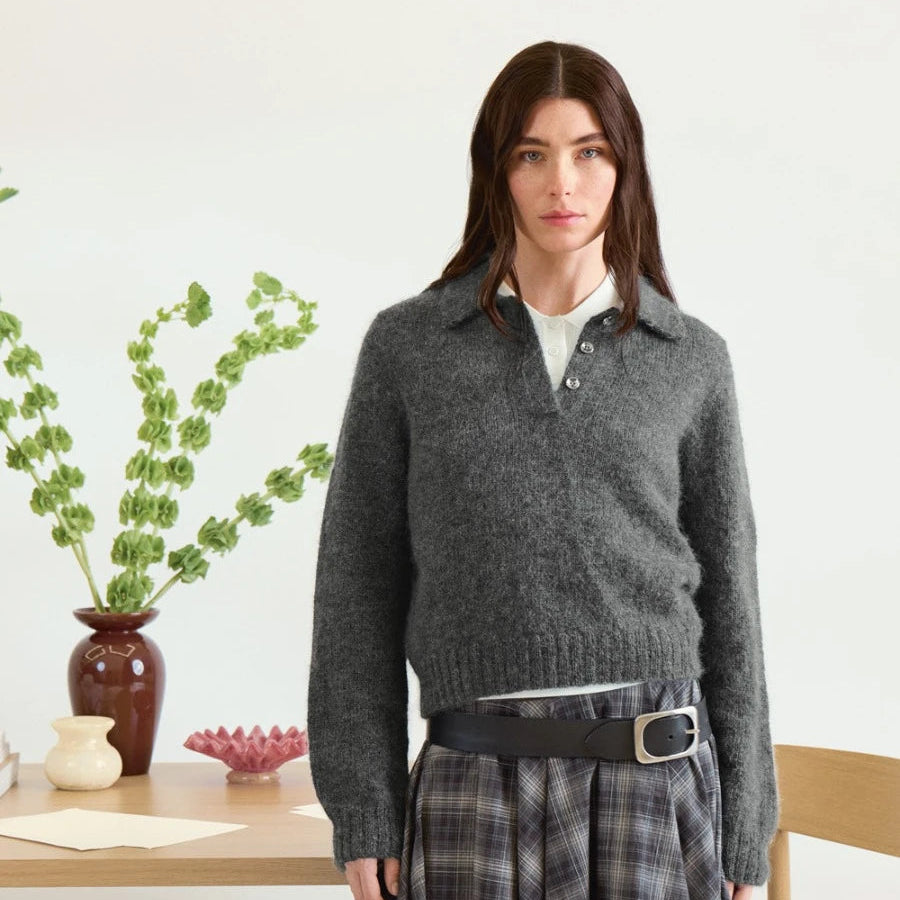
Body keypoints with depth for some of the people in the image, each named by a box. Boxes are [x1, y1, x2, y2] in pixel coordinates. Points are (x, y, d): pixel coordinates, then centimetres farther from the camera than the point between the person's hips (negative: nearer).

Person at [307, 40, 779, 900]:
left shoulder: (691, 360, 7)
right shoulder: (407, 346, 5)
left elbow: (726, 600, 9)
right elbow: (359, 589, 5)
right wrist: (365, 821, 0)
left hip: (660, 775, 1)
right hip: (479, 787, 0)